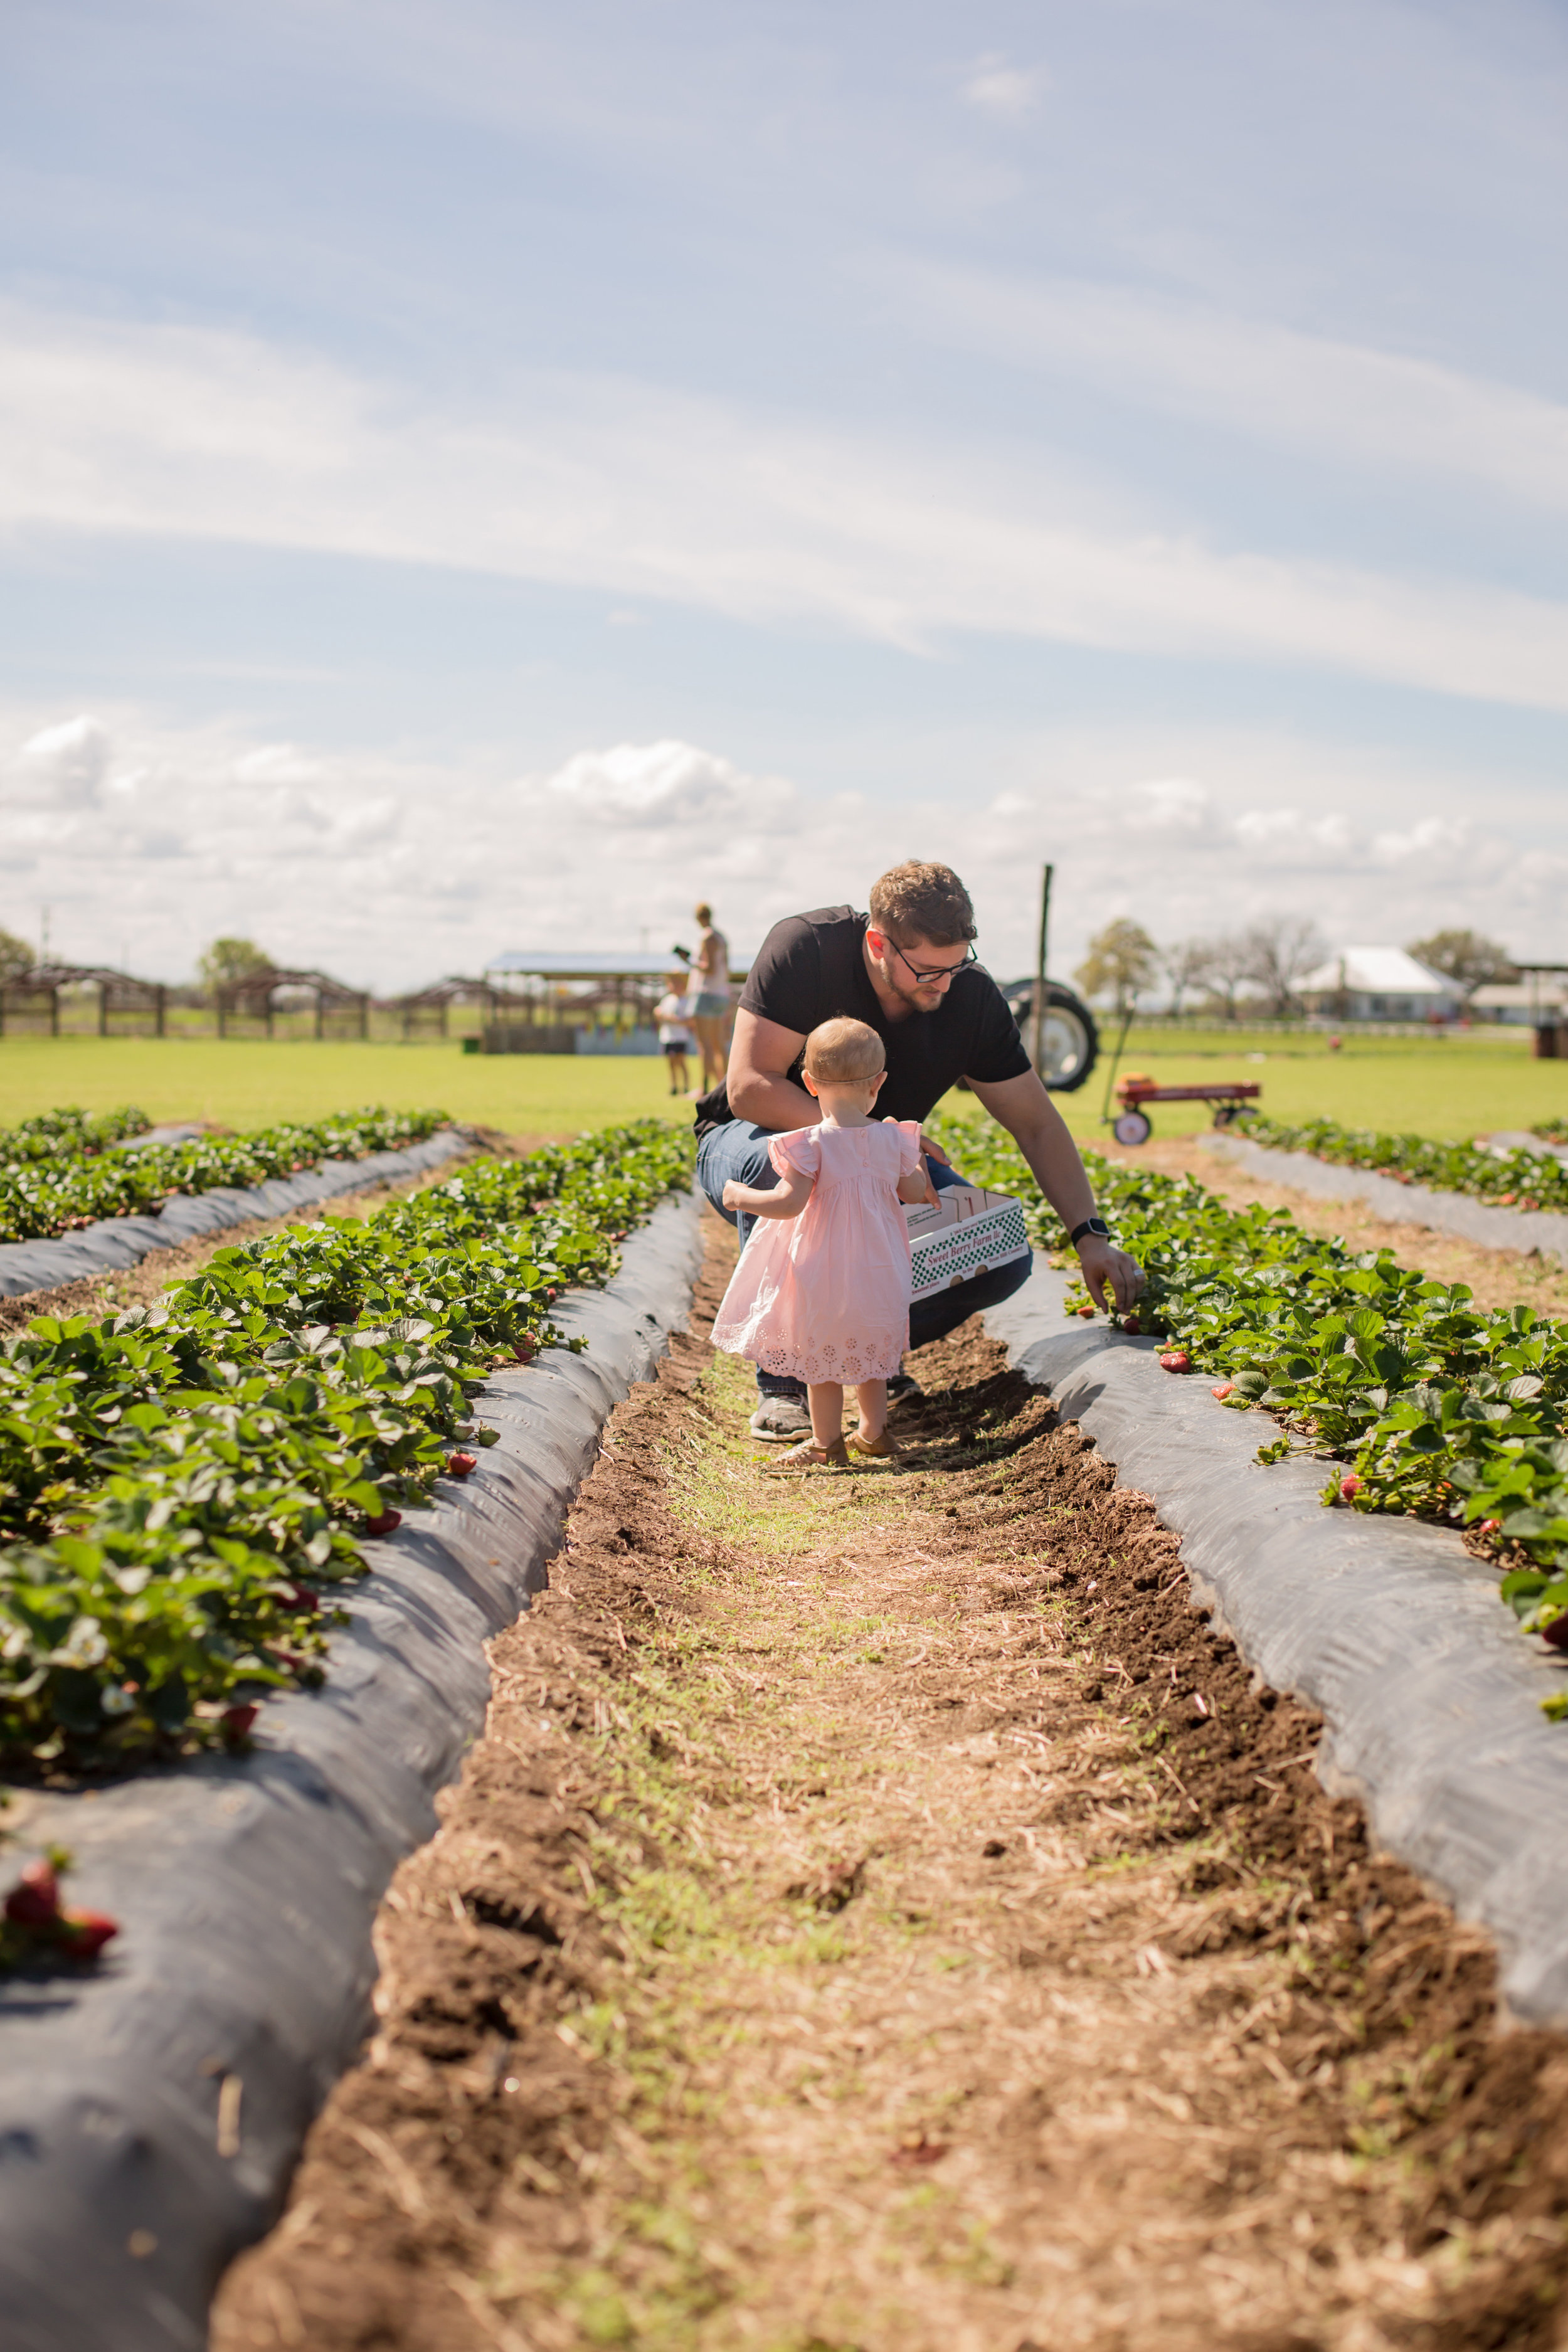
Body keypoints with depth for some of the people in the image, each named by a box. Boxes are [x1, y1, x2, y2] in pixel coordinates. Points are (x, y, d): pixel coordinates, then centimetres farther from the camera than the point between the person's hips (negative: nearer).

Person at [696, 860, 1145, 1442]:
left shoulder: (972, 996, -14)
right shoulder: (804, 948, -25)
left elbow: (1036, 1126, -7)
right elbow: (748, 1088, -28)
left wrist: (1090, 1235, -18)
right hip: (755, 1144, -3)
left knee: (1005, 1255, -20)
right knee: (783, 1164, -41)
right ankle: (780, 1381, -22)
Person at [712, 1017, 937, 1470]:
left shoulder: (813, 1144, -20)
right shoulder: (894, 1138, -6)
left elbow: (788, 1203, -22)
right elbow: (914, 1191, 8)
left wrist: (739, 1196, -6)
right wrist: (920, 1168, 29)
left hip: (824, 1271, -5)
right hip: (878, 1270, 5)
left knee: (822, 1356, 9)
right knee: (869, 1349, 22)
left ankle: (827, 1444, 17)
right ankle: (873, 1430, 34)